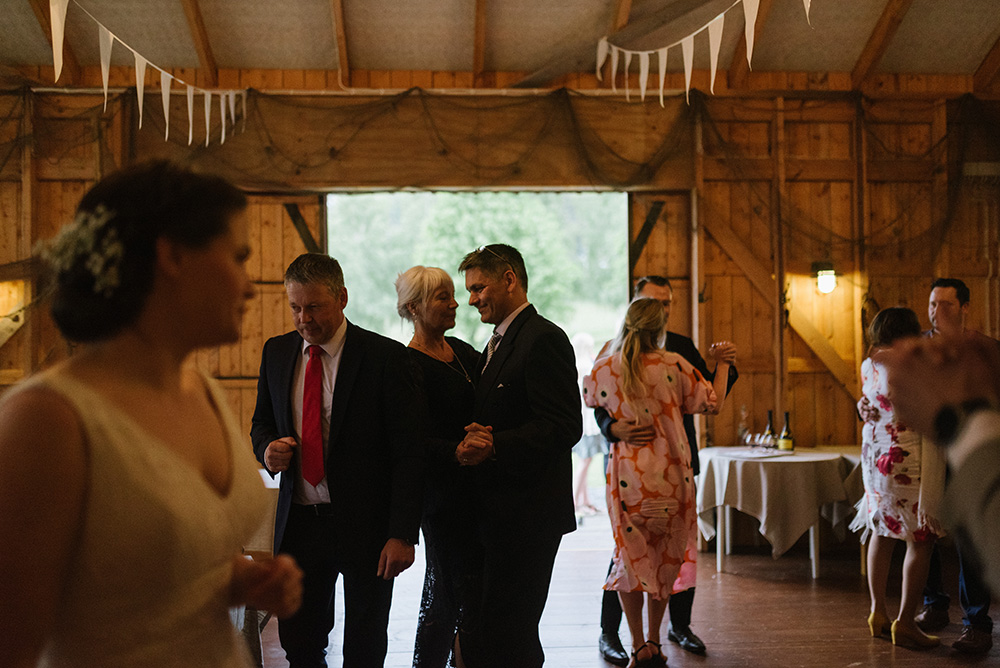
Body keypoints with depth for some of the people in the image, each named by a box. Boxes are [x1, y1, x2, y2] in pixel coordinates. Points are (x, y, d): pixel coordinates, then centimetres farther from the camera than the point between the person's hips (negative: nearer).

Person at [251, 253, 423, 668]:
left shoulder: (385, 357, -10)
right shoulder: (276, 352, 5)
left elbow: (408, 452, -11)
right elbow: (262, 421, 19)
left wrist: (403, 534, -16)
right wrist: (267, 449, -6)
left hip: (365, 525, -4)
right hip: (297, 523, 4)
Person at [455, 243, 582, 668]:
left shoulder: (543, 339, -12)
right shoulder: (497, 344, 19)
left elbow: (563, 427, -21)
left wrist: (494, 446, -26)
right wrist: (471, 442, -2)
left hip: (525, 514, -10)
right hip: (493, 513, 10)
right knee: (477, 634, 13)